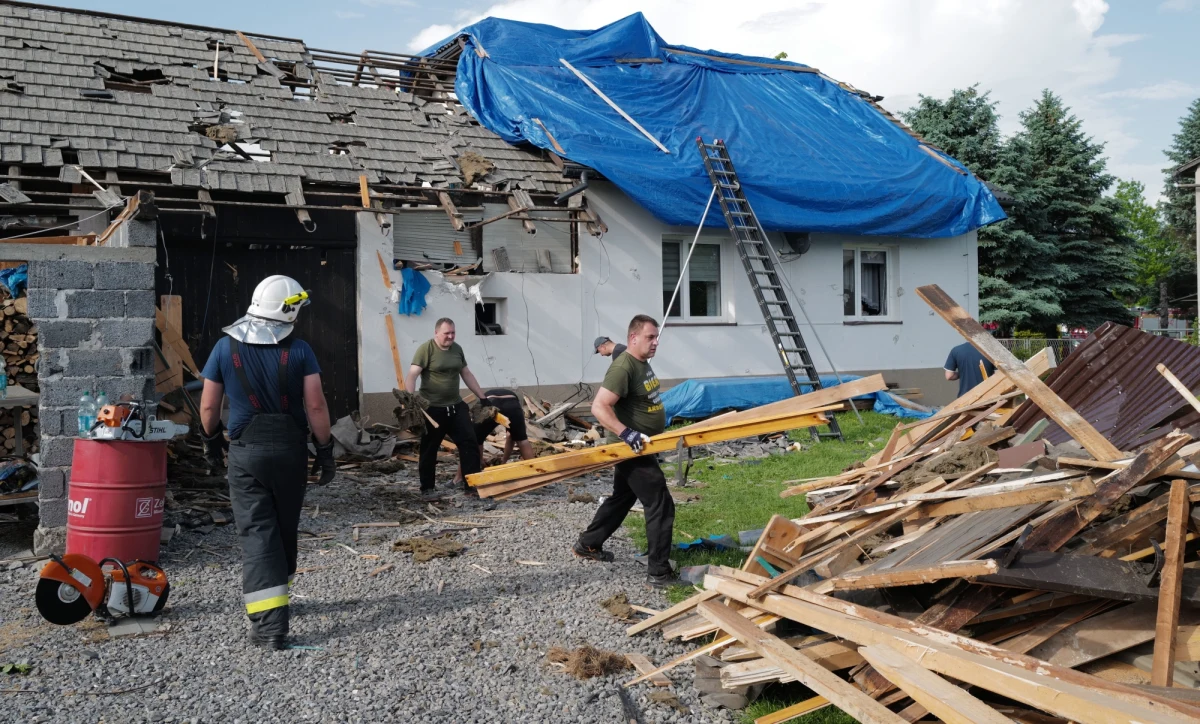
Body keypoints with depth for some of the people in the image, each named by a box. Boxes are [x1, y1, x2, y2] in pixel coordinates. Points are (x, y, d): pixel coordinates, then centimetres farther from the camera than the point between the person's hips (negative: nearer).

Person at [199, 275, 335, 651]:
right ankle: (278, 590, 37)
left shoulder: (226, 348, -2)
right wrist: (325, 449, 0)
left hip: (246, 451, 0)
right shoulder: (299, 350, -6)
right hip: (290, 450, 1)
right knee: (285, 528, 18)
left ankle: (269, 622, -6)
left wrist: (211, 441, 19)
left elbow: (208, 406, 2)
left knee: (256, 534, 0)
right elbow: (315, 405, -9)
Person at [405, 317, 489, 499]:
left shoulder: (457, 349, 10)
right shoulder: (426, 349, -11)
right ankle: (427, 488, 16)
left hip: (456, 406, 6)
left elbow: (467, 375, 19)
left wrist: (482, 397, 20)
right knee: (429, 449, 4)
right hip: (432, 409, -6)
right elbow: (412, 376, -19)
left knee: (470, 442, 3)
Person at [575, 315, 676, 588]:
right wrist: (627, 433, -35)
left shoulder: (643, 363, 10)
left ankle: (587, 545, 37)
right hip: (634, 449, -10)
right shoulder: (623, 367, -22)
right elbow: (599, 407, -29)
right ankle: (659, 573, 0)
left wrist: (659, 428, 19)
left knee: (621, 498, 22)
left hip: (640, 448, 10)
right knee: (661, 506, -7)